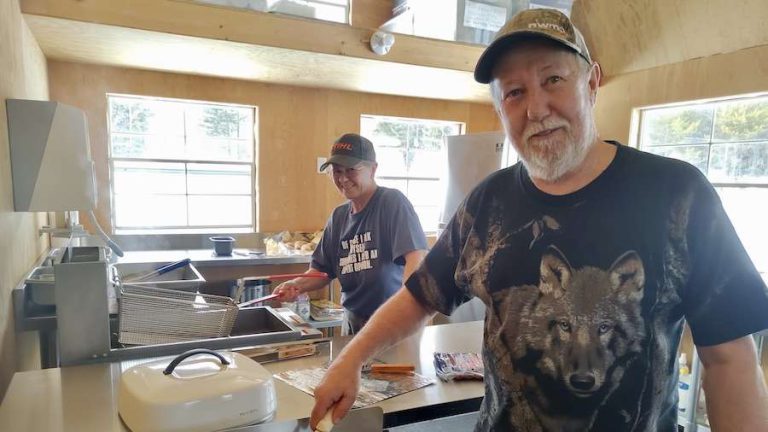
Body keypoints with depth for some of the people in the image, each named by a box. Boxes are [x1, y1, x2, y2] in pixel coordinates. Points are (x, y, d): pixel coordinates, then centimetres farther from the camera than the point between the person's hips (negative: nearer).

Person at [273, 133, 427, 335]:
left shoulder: (392, 202, -15)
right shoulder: (338, 217, 5)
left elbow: (416, 257, -26)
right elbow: (322, 271, 11)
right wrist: (298, 285, -8)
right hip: (352, 323, 6)